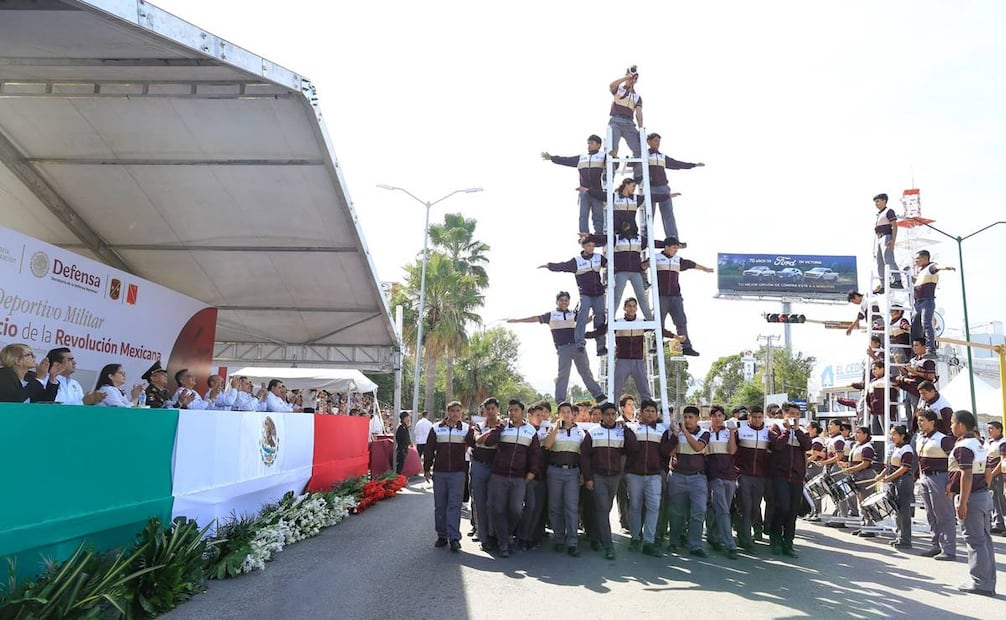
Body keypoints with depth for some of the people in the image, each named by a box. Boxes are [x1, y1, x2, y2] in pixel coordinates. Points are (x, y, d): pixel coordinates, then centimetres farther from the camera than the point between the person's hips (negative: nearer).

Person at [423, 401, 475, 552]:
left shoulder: (466, 429, 3)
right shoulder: (436, 429, 5)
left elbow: (476, 443, -8)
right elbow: (429, 450, 8)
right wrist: (426, 469, 6)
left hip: (457, 473, -2)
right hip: (439, 473, 2)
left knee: (454, 505, -5)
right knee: (439, 505, 8)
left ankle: (454, 537, -4)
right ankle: (442, 536, 18)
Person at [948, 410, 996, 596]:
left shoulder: (963, 447, -18)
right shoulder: (979, 445, 13)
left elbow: (966, 476, -23)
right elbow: (987, 472, 17)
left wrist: (962, 502, -22)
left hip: (971, 497, -9)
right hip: (984, 496, 9)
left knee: (975, 540, -3)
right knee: (984, 539, 13)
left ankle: (980, 583, 2)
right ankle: (988, 583, 19)